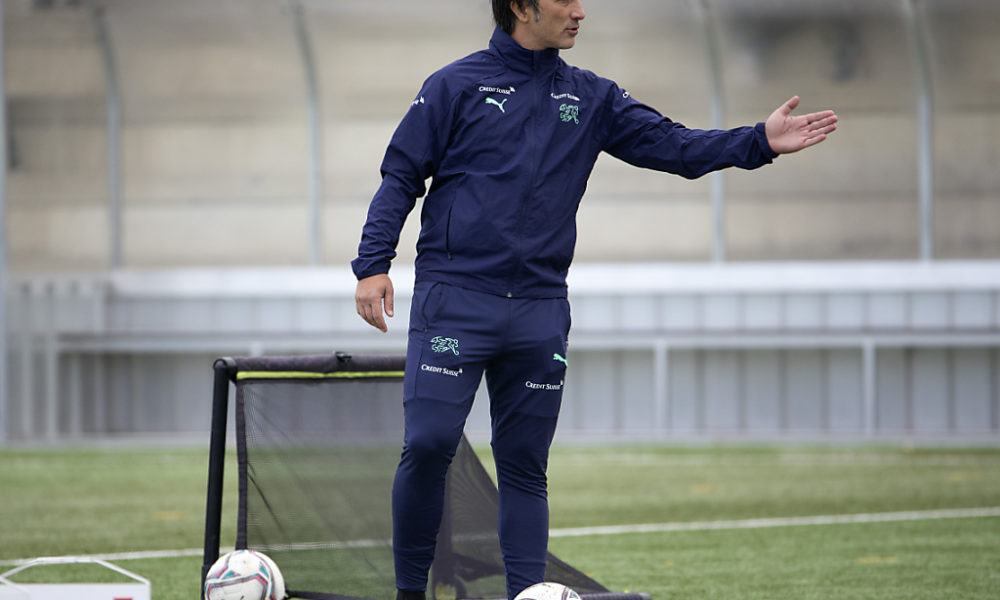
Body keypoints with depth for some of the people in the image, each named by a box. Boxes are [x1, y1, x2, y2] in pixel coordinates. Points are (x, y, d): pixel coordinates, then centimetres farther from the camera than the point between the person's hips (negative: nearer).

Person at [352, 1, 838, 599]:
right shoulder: (457, 86, 2)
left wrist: (758, 142, -7)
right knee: (429, 443, -14)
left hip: (540, 309, 4)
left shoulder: (592, 99, 13)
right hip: (453, 299, -4)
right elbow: (401, 177, 2)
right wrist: (374, 264, -8)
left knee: (525, 464, 5)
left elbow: (669, 144, 7)